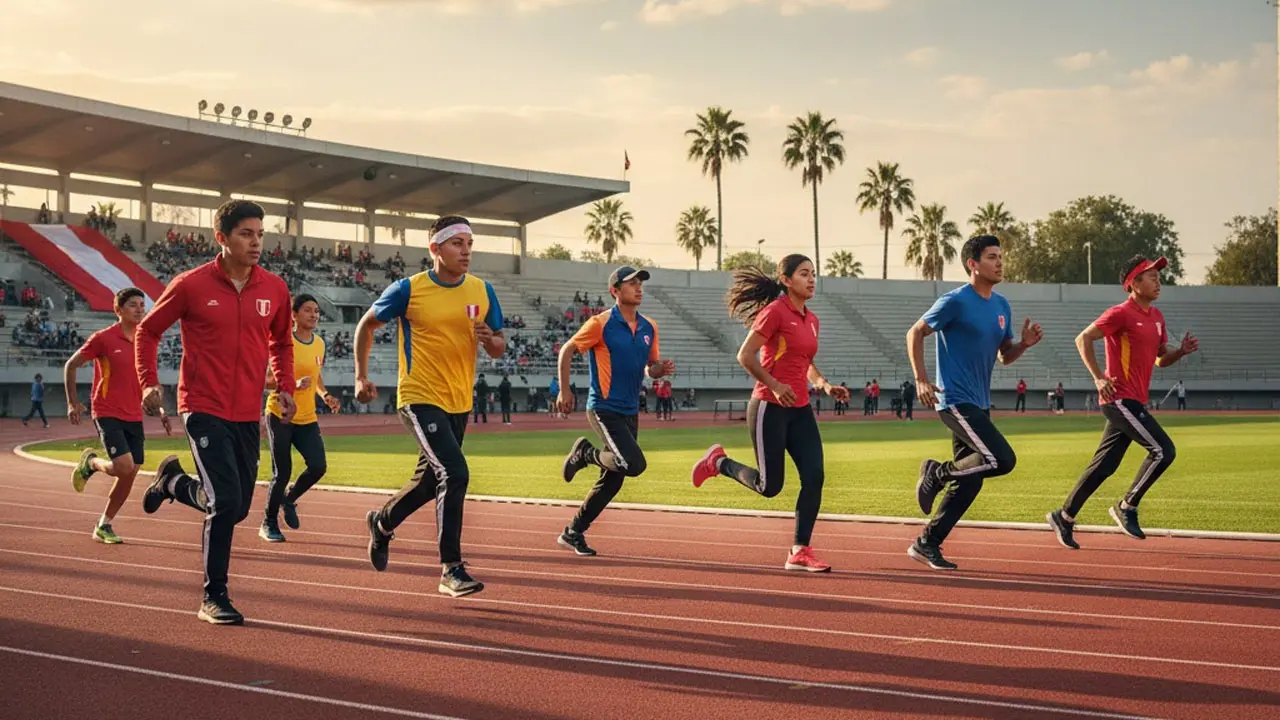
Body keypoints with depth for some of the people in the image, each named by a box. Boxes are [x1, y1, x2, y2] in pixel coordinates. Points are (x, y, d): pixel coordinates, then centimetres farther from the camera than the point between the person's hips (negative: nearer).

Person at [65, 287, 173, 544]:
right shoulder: (103, 338, -8)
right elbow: (71, 365, 0)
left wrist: (159, 409, 13)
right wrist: (73, 402, -3)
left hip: (134, 416, 6)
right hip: (108, 414, -6)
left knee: (130, 475, 4)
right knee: (124, 467, -20)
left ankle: (103, 526, 19)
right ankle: (91, 462, 12)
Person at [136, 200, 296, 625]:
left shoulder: (274, 289, 4)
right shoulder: (191, 285, -6)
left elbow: (281, 342, 21)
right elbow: (147, 330, 6)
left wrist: (284, 387, 6)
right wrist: (148, 383, -5)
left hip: (247, 414, 5)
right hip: (205, 409, -5)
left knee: (237, 508, 10)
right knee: (225, 501, -15)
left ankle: (174, 482, 39)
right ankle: (214, 599, 5)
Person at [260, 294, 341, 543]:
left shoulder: (320, 343, 9)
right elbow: (264, 380, -12)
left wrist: (325, 396, 6)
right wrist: (293, 384, -26)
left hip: (307, 419, 5)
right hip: (280, 416, -5)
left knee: (318, 466, -10)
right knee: (282, 473, -3)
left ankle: (289, 498, 19)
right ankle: (269, 524, 16)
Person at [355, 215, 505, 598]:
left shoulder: (483, 291, 3)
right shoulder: (409, 290, -9)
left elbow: (500, 347, 10)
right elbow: (367, 325, 5)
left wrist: (490, 340, -13)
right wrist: (361, 376, 2)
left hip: (459, 403, 6)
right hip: (420, 398, -6)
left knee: (431, 479, 18)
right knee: (454, 474, -20)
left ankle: (382, 521, 46)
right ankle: (451, 569, -12)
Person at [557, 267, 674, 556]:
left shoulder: (649, 328, 9)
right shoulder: (601, 324, -10)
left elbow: (650, 367, 18)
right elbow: (567, 351, -2)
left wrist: (660, 370, -5)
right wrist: (564, 391, -5)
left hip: (630, 412, 7)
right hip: (604, 409, -7)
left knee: (613, 479, 9)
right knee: (634, 464, -22)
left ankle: (574, 533, 22)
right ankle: (585, 453, 5)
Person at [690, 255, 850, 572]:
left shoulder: (811, 319, 13)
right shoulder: (775, 311, -11)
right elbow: (745, 356, -14)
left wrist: (824, 385, 9)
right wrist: (775, 386, -21)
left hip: (800, 410, 7)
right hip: (769, 408, -7)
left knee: (814, 477, -5)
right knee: (769, 486, -2)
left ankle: (800, 552, 2)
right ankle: (718, 462, 23)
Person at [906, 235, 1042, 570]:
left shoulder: (1001, 306, 12)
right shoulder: (956, 301, -11)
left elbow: (1004, 355, 20)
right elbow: (915, 333, -8)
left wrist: (1024, 343, -1)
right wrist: (921, 380, -15)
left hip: (980, 404, 8)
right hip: (956, 401, -8)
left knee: (969, 482, 7)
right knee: (1002, 460, -19)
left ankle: (926, 544, 16)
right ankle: (938, 472, 3)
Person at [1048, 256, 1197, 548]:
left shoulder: (1156, 317, 16)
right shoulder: (1121, 313, -10)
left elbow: (1161, 359, 24)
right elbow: (1083, 339, -13)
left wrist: (1181, 351, 3)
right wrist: (1099, 378, -19)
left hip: (1134, 402, 9)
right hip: (1120, 398, -9)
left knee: (1105, 465, 10)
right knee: (1163, 450, -14)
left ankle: (1065, 517, 18)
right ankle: (1127, 507, -2)